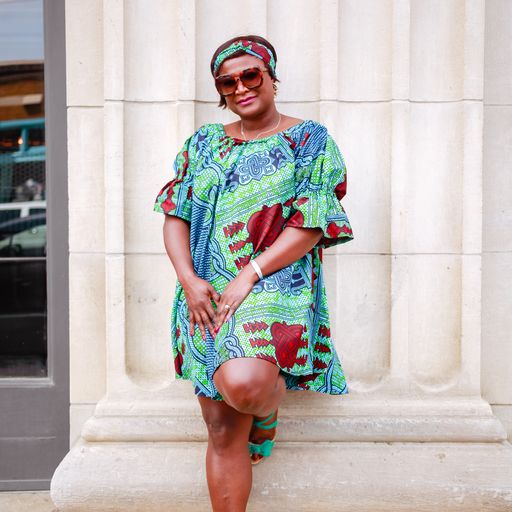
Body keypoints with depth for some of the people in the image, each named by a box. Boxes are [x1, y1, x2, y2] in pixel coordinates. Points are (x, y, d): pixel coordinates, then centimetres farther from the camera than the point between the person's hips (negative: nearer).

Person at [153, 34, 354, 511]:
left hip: (275, 289, -4)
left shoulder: (309, 140, 3)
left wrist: (249, 276, -16)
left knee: (240, 383, -30)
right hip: (206, 298, 4)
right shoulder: (204, 142, 15)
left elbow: (310, 226, -8)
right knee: (221, 430, 2)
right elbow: (175, 216, 10)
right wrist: (189, 280, -6)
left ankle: (271, 392, 6)